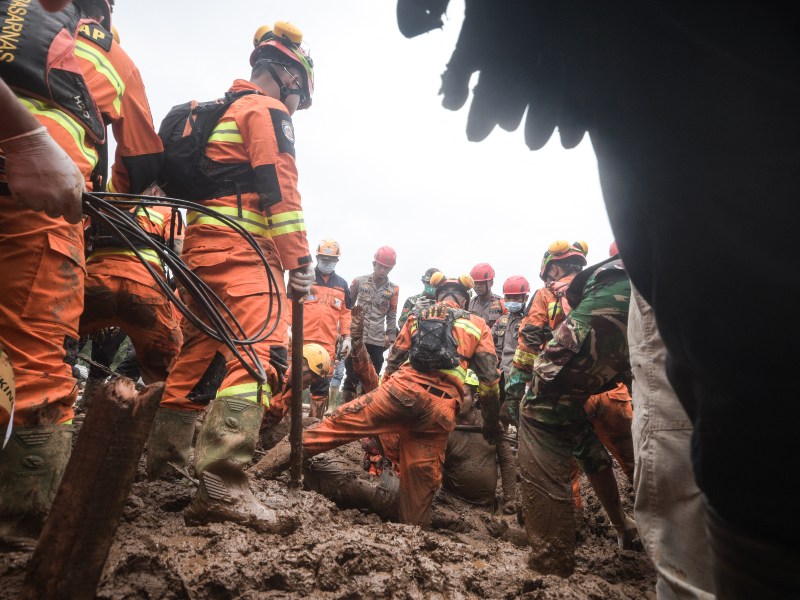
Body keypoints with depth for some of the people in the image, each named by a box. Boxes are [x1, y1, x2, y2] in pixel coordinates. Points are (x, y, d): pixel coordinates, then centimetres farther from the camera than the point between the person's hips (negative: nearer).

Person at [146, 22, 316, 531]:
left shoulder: (219, 113, 28)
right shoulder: (267, 111, -1)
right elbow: (280, 190, -13)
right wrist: (300, 261, -16)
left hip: (199, 242, 10)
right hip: (242, 247, -10)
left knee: (200, 349, 18)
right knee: (262, 354, -19)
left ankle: (164, 454, 30)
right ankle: (222, 486, -27)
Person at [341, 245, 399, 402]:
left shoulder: (393, 289, 3)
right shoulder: (359, 281, 2)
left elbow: (391, 316, 9)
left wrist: (390, 337, 4)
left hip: (378, 341, 1)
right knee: (351, 376, 2)